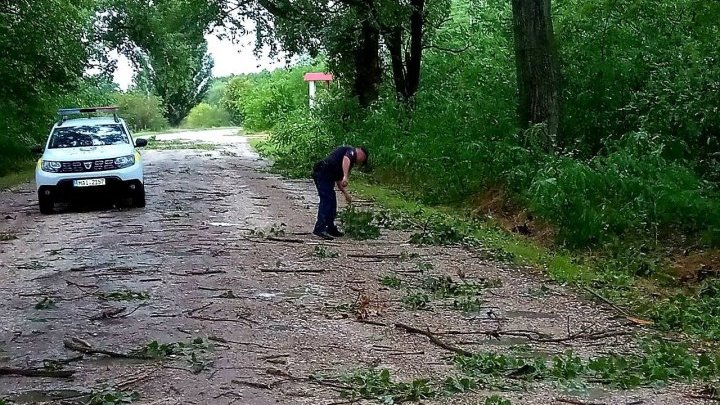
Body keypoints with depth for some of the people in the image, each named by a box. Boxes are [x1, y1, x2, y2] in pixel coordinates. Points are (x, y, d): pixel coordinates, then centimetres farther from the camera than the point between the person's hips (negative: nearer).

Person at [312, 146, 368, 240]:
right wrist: (345, 176, -35)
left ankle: (331, 229, 23)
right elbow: (346, 159, -23)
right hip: (324, 173, -10)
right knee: (327, 201, -13)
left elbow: (338, 180, 33)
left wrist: (346, 194, 34)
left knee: (331, 202, 16)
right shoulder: (352, 151, 3)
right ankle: (319, 229, -18)